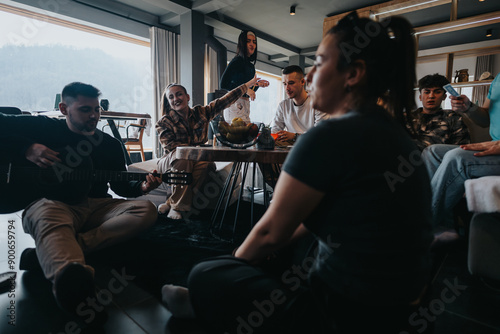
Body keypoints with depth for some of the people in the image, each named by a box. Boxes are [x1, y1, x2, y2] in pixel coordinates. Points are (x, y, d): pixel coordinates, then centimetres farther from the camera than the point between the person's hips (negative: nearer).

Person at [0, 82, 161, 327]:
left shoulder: (109, 144, 15)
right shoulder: (45, 128, 7)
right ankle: (72, 277, -72)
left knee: (146, 211, -21)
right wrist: (26, 149, -15)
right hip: (49, 203, -3)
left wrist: (141, 187, -6)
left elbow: (120, 186, 15)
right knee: (48, 219, -39)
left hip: (94, 206, 4)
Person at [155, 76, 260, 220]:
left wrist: (249, 84, 6)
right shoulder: (164, 122, -2)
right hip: (170, 162, -2)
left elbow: (224, 101, 5)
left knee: (206, 162, -32)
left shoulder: (200, 112, 5)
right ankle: (177, 205, -29)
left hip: (196, 160, 2)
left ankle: (172, 203, -24)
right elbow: (171, 147, -12)